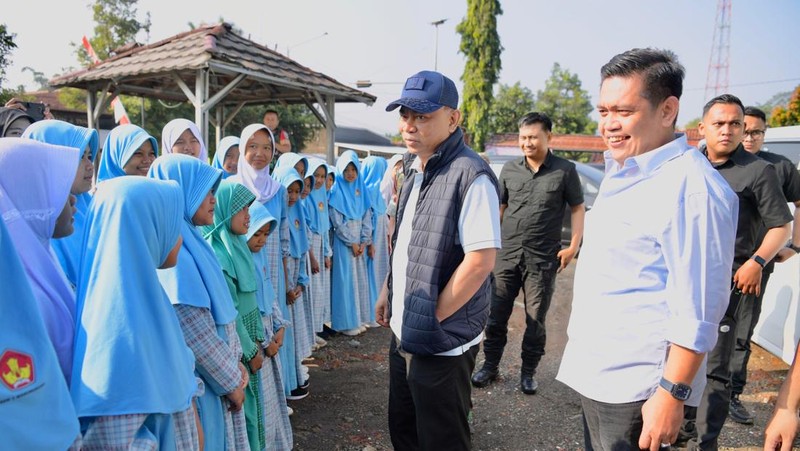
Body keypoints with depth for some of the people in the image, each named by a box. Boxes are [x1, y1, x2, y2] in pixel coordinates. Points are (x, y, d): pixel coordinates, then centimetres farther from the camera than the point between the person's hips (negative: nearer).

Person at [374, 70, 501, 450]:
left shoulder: (470, 175, -21)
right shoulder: (415, 169, 7)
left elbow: (481, 260, -25)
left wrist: (432, 317, -18)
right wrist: (388, 292, 14)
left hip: (441, 341, -8)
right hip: (404, 331, 8)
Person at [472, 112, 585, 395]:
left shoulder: (564, 171, -2)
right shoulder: (509, 169, 6)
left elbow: (577, 208, 3)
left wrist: (574, 246, -6)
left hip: (543, 260, -2)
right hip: (507, 255, 3)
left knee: (535, 321, 9)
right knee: (496, 315, 8)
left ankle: (528, 373, 25)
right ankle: (490, 366, 25)